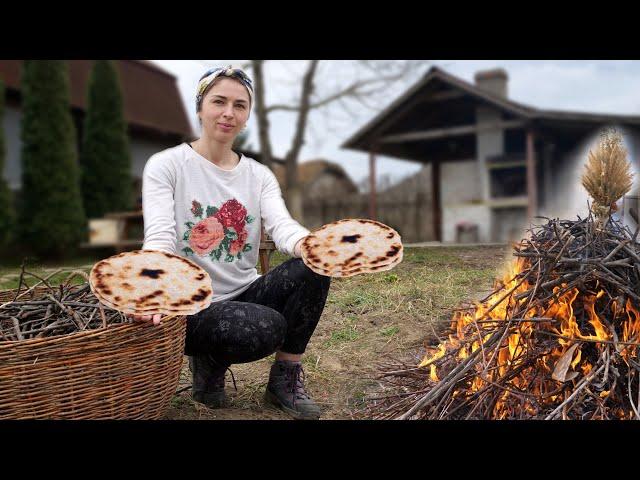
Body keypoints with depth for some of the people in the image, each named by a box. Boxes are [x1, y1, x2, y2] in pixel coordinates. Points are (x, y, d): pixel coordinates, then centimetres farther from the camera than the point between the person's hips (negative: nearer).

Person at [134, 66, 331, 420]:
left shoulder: (259, 175, 7)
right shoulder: (165, 165, -4)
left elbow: (282, 226, -12)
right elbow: (159, 238, -19)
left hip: (246, 295, 5)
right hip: (191, 305, -4)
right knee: (268, 328, -33)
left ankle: (285, 379, -3)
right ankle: (209, 363, 3)